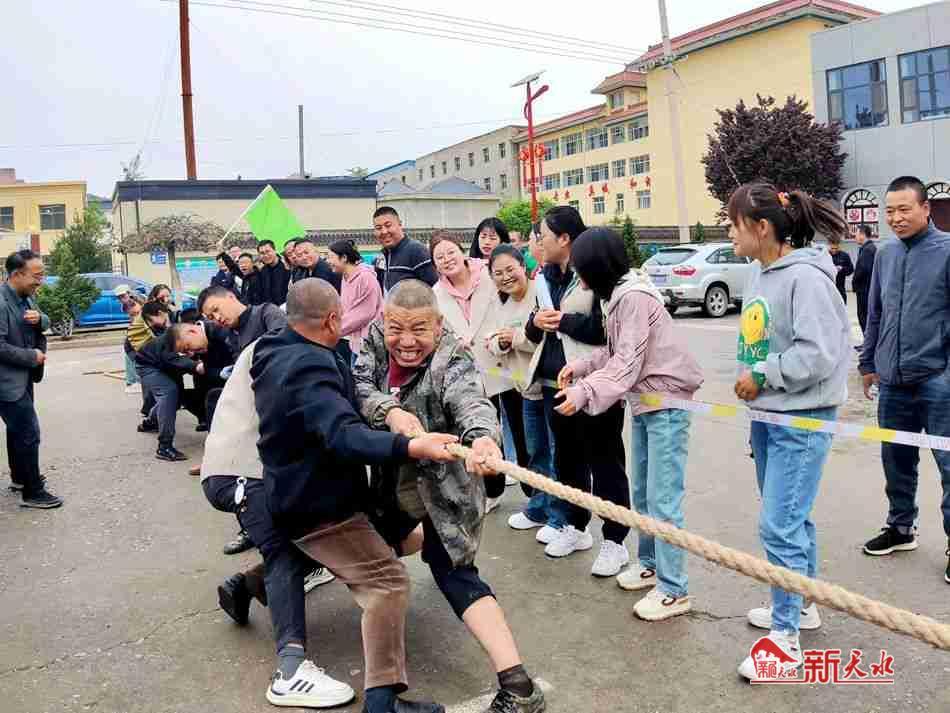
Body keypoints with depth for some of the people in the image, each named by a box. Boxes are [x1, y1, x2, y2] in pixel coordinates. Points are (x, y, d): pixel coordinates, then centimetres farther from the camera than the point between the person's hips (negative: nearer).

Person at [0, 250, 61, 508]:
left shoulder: (26, 295, 4)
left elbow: (46, 324, 13)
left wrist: (39, 318, -10)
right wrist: (32, 357, -18)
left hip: (21, 377, 10)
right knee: (29, 434, -5)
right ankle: (32, 492, 4)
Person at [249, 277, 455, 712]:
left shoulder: (276, 354, 4)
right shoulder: (310, 367, -29)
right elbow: (344, 435, -43)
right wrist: (410, 447, -56)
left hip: (292, 492, 10)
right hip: (319, 505, -10)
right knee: (387, 580, -8)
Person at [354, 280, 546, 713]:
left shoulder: (452, 362, -28)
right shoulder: (376, 339, -11)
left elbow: (471, 400, -47)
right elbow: (358, 387, -21)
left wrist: (483, 437, -70)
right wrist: (390, 411, -42)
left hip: (443, 487, -6)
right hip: (392, 485, 7)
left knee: (453, 572, -14)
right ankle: (423, 537, 58)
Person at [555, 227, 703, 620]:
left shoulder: (634, 297, -19)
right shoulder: (620, 294, 11)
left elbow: (627, 364, -24)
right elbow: (614, 352, 12)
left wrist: (583, 392, -29)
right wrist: (579, 367, 1)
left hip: (666, 404, -10)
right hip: (644, 403, 10)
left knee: (662, 500, -6)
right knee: (642, 494, 17)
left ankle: (673, 590, 3)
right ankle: (651, 563, 31)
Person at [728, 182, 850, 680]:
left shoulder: (806, 277, -20)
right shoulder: (758, 272, 7)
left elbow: (819, 354, -24)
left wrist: (763, 375, -15)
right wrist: (749, 379, 6)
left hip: (802, 420, -9)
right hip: (766, 414, 9)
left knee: (778, 525, -6)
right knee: (790, 518, 20)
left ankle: (786, 637, 9)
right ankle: (801, 605, 38)